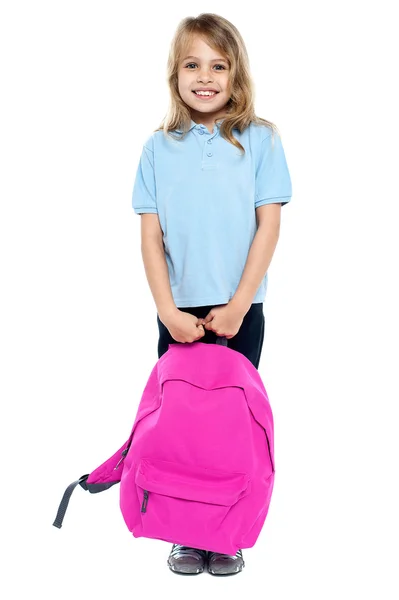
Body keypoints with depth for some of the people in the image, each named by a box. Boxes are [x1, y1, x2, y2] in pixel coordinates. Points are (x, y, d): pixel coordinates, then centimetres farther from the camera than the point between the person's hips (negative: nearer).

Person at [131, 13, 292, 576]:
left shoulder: (260, 140, -1)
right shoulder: (159, 148, 3)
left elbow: (268, 226, -5)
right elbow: (151, 236, 0)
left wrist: (237, 306, -11)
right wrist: (168, 311, -9)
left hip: (239, 309, -1)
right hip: (179, 313, 1)